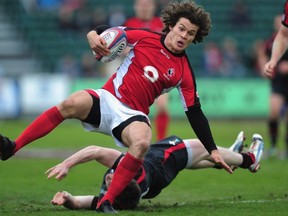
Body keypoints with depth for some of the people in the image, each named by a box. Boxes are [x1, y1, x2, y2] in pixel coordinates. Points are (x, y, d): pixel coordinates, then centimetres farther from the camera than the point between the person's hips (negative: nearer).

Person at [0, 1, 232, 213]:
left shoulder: (184, 71, 3)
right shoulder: (145, 37, 2)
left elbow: (195, 113, 7)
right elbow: (106, 31, 7)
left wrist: (213, 150, 3)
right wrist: (94, 36, -18)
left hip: (133, 115, 0)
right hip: (107, 99, 0)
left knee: (142, 143, -36)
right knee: (73, 103, -32)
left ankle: (106, 203, -25)